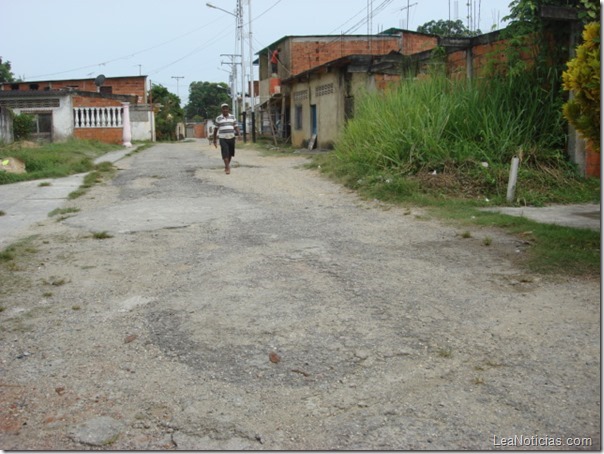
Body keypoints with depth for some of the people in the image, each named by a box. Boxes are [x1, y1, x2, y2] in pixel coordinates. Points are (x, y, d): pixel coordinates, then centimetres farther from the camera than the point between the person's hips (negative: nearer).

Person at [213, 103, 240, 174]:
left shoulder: (232, 117, 9)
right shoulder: (218, 118, 4)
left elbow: (236, 127, 7)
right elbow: (215, 129, 9)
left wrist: (239, 134, -11)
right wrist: (214, 140, 9)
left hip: (231, 138, 3)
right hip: (223, 138, -2)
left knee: (230, 153, 10)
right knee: (225, 153, -13)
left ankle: (227, 165, 29)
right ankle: (227, 168, -14)